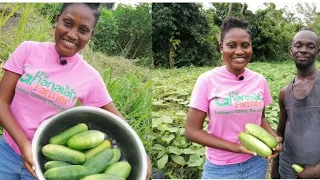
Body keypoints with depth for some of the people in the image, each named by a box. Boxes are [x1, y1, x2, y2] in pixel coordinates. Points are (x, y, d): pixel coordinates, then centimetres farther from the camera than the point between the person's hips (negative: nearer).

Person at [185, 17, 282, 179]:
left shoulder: (259, 80, -3)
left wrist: (273, 137, -8)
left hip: (256, 163, 4)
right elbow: (192, 131, -13)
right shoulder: (207, 80, -14)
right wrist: (235, 147, -20)